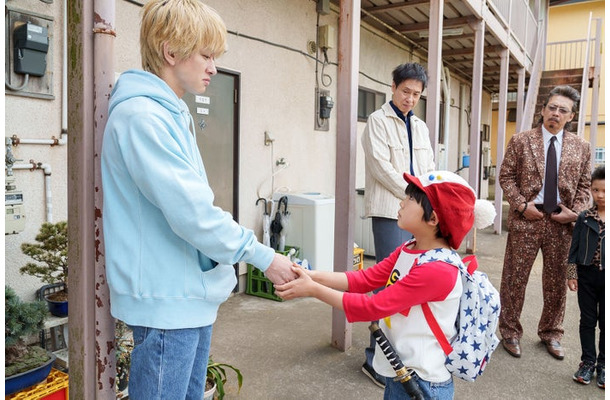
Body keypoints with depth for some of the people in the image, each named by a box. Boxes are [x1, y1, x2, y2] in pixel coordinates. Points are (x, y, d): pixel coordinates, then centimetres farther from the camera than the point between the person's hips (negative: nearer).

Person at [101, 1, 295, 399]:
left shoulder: (171, 113, 13)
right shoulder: (142, 116, -18)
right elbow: (191, 213, -24)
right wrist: (263, 257, -14)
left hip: (192, 293, 9)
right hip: (167, 301, -9)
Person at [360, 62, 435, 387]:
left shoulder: (420, 127, 18)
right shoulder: (378, 121, -1)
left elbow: (429, 168, 17)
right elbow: (381, 167, -11)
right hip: (390, 211, -7)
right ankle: (376, 360, 2)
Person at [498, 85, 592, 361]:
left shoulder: (581, 148, 8)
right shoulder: (521, 141, 0)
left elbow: (584, 185, 11)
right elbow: (506, 177, 0)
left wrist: (575, 212, -4)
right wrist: (522, 205, -11)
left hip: (561, 222, 3)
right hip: (526, 218, -2)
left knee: (556, 281, 12)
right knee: (515, 278, 3)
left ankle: (551, 333, 31)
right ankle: (510, 332, 19)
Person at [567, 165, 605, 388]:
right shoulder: (584, 218, -1)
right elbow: (575, 247, 2)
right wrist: (571, 274, -1)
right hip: (587, 274, 1)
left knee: (605, 322, 9)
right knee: (588, 320, 9)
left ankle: (603, 365, 23)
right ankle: (587, 362, 22)